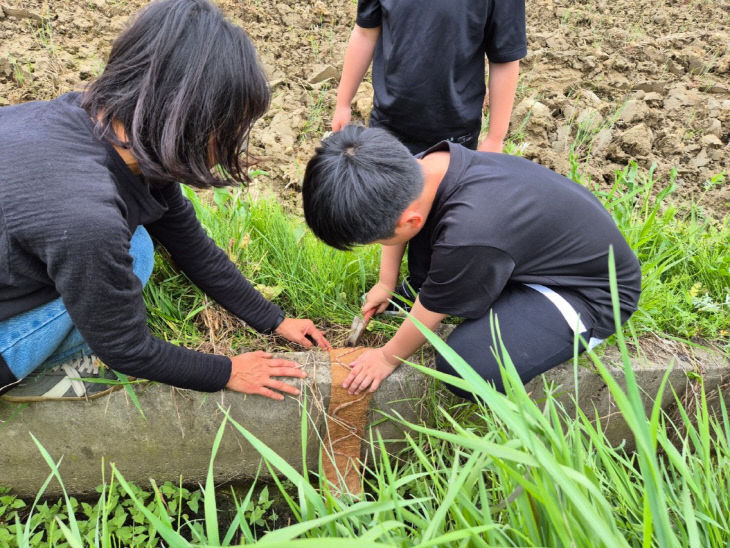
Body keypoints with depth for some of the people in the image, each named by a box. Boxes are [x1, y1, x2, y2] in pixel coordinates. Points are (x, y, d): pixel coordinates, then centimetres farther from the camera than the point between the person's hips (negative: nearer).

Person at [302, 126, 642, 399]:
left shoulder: (469, 236, -40)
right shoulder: (430, 164, -18)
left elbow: (429, 313, -20)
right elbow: (396, 218, 7)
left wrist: (388, 357, -2)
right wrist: (386, 283, 16)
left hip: (591, 291, -7)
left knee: (465, 366, -24)